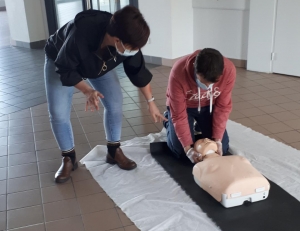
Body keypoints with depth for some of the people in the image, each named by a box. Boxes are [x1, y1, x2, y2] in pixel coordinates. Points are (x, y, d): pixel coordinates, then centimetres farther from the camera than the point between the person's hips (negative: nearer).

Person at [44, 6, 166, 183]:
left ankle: (114, 151, 12)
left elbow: (138, 71, -13)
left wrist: (151, 102, -6)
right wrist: (87, 91, -42)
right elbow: (65, 69, -30)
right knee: (58, 113, -10)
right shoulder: (81, 34, -46)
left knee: (115, 103, -7)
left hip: (100, 63, 4)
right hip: (60, 63, -3)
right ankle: (69, 158, 9)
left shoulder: (129, 40, -30)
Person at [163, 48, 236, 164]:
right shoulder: (179, 73, -38)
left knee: (222, 148, -4)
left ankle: (199, 126, 26)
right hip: (184, 106, -2)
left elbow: (223, 107, -18)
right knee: (181, 151, -10)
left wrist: (218, 139, -20)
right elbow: (179, 115, -29)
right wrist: (188, 148, -30)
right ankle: (168, 121, 20)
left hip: (208, 106, 3)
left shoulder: (229, 70, -31)